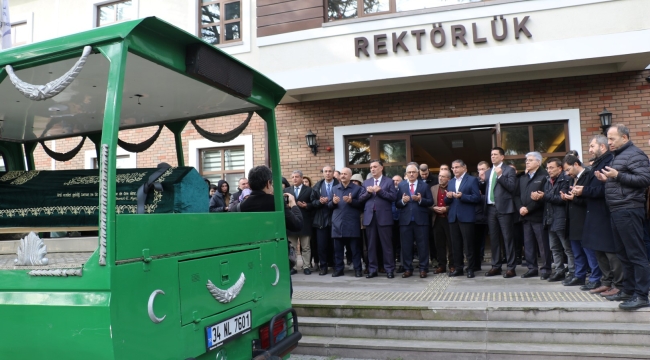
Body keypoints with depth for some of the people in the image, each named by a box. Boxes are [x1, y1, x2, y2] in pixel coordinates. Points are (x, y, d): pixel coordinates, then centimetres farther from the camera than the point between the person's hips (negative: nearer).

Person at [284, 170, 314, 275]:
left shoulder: (309, 190, 5)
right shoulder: (286, 190, 13)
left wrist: (306, 205, -16)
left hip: (304, 222, -2)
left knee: (305, 247, 4)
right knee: (291, 247, 5)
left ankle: (306, 266, 11)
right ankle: (292, 266, 11)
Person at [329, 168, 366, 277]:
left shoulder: (357, 188, 4)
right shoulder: (334, 189, 15)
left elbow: (362, 203, -4)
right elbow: (329, 205, 12)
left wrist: (351, 201, -18)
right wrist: (333, 202, -10)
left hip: (352, 224, -3)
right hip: (338, 223, 3)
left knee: (355, 248, 2)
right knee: (337, 248, 7)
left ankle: (357, 269, 9)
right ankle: (338, 269, 15)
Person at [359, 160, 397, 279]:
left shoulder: (389, 181, 3)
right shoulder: (366, 182, 14)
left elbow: (393, 197, -8)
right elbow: (361, 199, 7)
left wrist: (380, 191, -15)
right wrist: (368, 192, -11)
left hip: (383, 216, -4)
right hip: (369, 217, 4)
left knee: (386, 244, 1)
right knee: (371, 244, 7)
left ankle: (389, 269, 8)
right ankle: (372, 269, 14)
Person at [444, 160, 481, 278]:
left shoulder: (472, 180, -1)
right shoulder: (450, 182, 18)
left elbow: (477, 197, -10)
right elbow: (447, 201, 16)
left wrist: (462, 196, -20)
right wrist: (448, 197, -6)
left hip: (466, 217, -6)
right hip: (453, 217, 6)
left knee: (468, 245, -1)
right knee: (456, 245, 9)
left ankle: (470, 269, 7)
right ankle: (458, 268, 16)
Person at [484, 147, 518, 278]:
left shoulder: (509, 170, 1)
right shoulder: (488, 172, 19)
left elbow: (512, 187, -10)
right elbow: (485, 189, 13)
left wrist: (500, 176, -17)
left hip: (504, 208, -6)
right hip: (491, 208, 6)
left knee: (507, 238, -4)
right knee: (493, 239, 9)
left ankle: (511, 268, 1)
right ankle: (496, 266, 16)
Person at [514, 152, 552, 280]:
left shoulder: (544, 176, -5)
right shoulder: (522, 178, 19)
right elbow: (517, 195, 15)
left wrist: (528, 209, -15)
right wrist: (520, 208, -3)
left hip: (538, 216, -7)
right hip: (525, 217, 7)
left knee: (543, 244, -1)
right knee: (528, 244, 9)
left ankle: (546, 269, 7)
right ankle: (532, 268, 17)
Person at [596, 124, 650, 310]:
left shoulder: (635, 154, -8)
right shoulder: (618, 156, 21)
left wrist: (617, 175, -20)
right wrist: (606, 178, 11)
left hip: (629, 210, -10)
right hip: (618, 211, 10)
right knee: (624, 253, 14)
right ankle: (628, 290, 23)